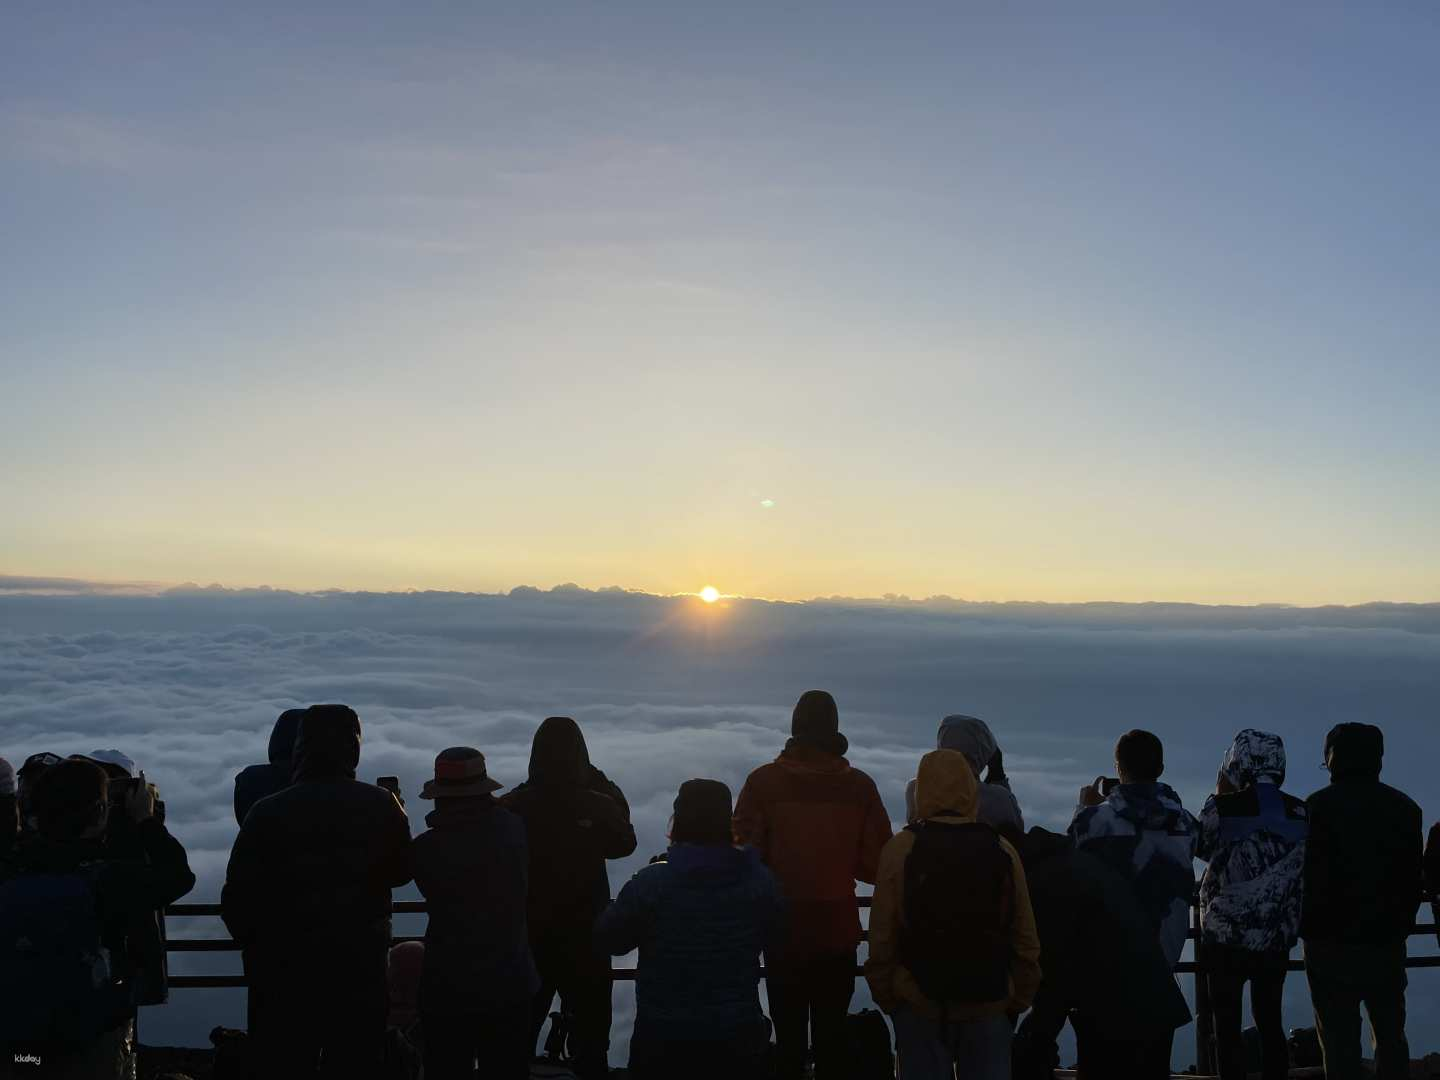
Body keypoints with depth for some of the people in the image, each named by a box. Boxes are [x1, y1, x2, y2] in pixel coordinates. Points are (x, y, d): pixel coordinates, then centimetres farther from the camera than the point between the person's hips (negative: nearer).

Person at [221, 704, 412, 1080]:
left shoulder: (268, 812, -10)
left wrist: (255, 946, 11)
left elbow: (237, 897, -6)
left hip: (285, 968, -1)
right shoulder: (381, 806, -6)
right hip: (361, 964, 1)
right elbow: (400, 872, 7)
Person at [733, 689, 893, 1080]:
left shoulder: (763, 781, -10)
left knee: (788, 1035, 10)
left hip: (784, 931, -1)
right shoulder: (860, 786, -6)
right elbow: (878, 864, -4)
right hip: (840, 932, 1)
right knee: (832, 1036, 12)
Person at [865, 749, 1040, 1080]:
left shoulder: (899, 850, -9)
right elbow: (1026, 941, 0)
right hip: (989, 1007, 2)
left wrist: (885, 997, 6)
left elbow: (882, 939, -7)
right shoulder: (1002, 851, -3)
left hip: (919, 1007, -1)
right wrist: (1020, 1000, 12)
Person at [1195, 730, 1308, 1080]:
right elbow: (1301, 868, 9)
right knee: (1270, 1022, 16)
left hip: (1227, 936, -4)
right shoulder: (1300, 812, 0)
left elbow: (1202, 849, 5)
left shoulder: (1223, 807, -13)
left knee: (1227, 1025, 6)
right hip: (1277, 938, 4)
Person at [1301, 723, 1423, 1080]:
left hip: (1332, 943, -4)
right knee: (1390, 1034, 15)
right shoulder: (1405, 807, 4)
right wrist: (1401, 923, 18)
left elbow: (1307, 874, -11)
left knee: (1340, 1038, 0)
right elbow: (1415, 877, 8)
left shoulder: (1318, 807, -10)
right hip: (1387, 942, 4)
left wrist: (1308, 927, 2)